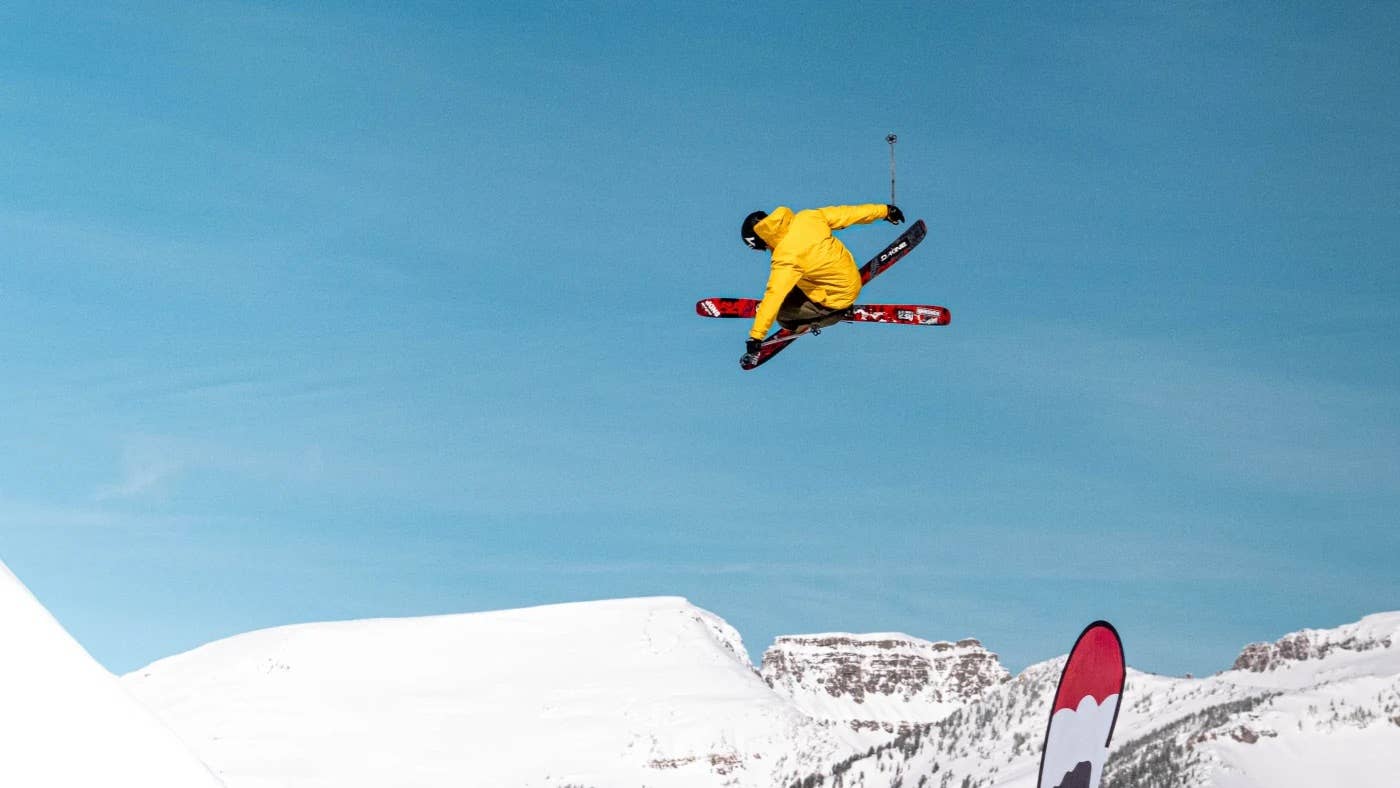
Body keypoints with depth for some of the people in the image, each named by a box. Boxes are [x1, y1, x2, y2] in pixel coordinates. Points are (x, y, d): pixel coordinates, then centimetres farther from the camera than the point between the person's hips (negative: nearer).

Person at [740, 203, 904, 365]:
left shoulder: (786, 258, -32)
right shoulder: (807, 217, -15)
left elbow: (773, 297, -35)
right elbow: (846, 213, -5)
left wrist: (755, 338, -33)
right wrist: (884, 211, 9)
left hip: (838, 298, -8)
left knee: (780, 310, -2)